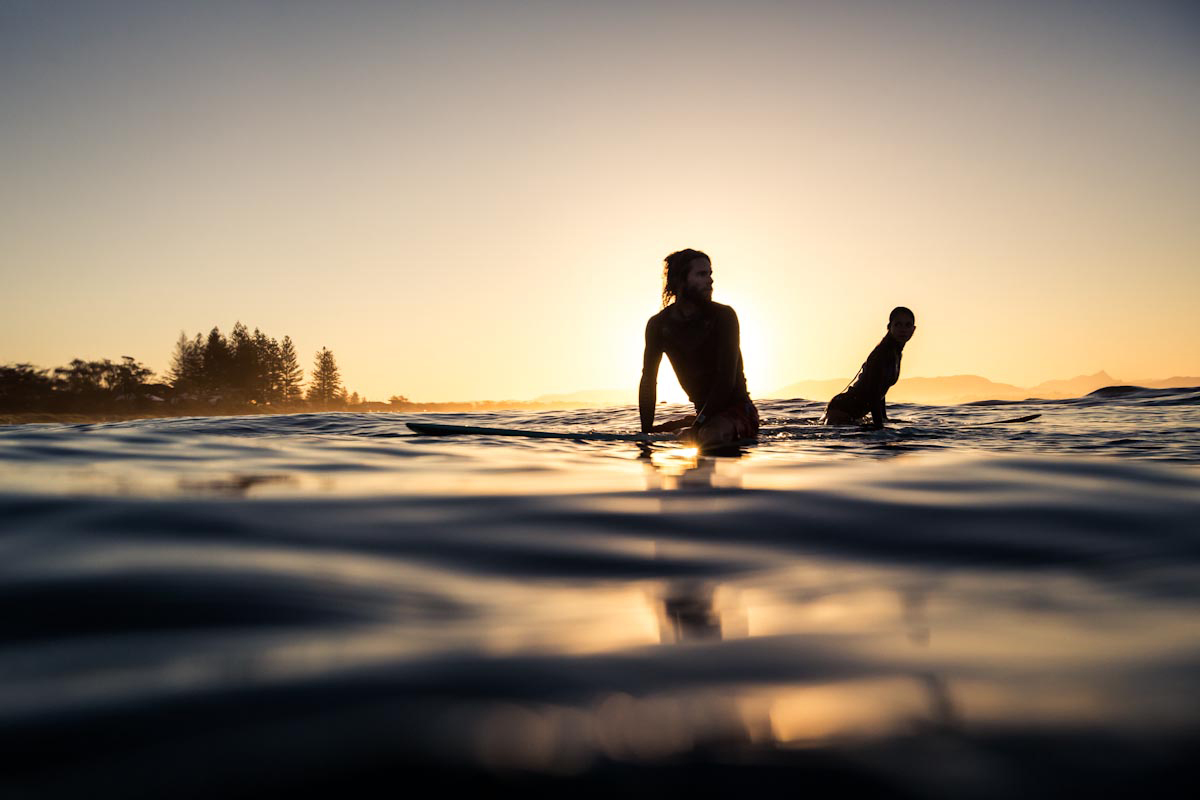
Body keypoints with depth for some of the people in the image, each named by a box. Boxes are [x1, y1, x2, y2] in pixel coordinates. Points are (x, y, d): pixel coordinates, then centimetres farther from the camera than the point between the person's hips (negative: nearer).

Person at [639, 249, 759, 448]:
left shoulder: (723, 316, -10)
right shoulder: (658, 324, 3)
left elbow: (726, 379, -17)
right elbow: (648, 379, 5)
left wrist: (698, 424, -24)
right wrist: (646, 430, -5)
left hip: (736, 411, -7)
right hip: (703, 414, 7)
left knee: (708, 435, -37)